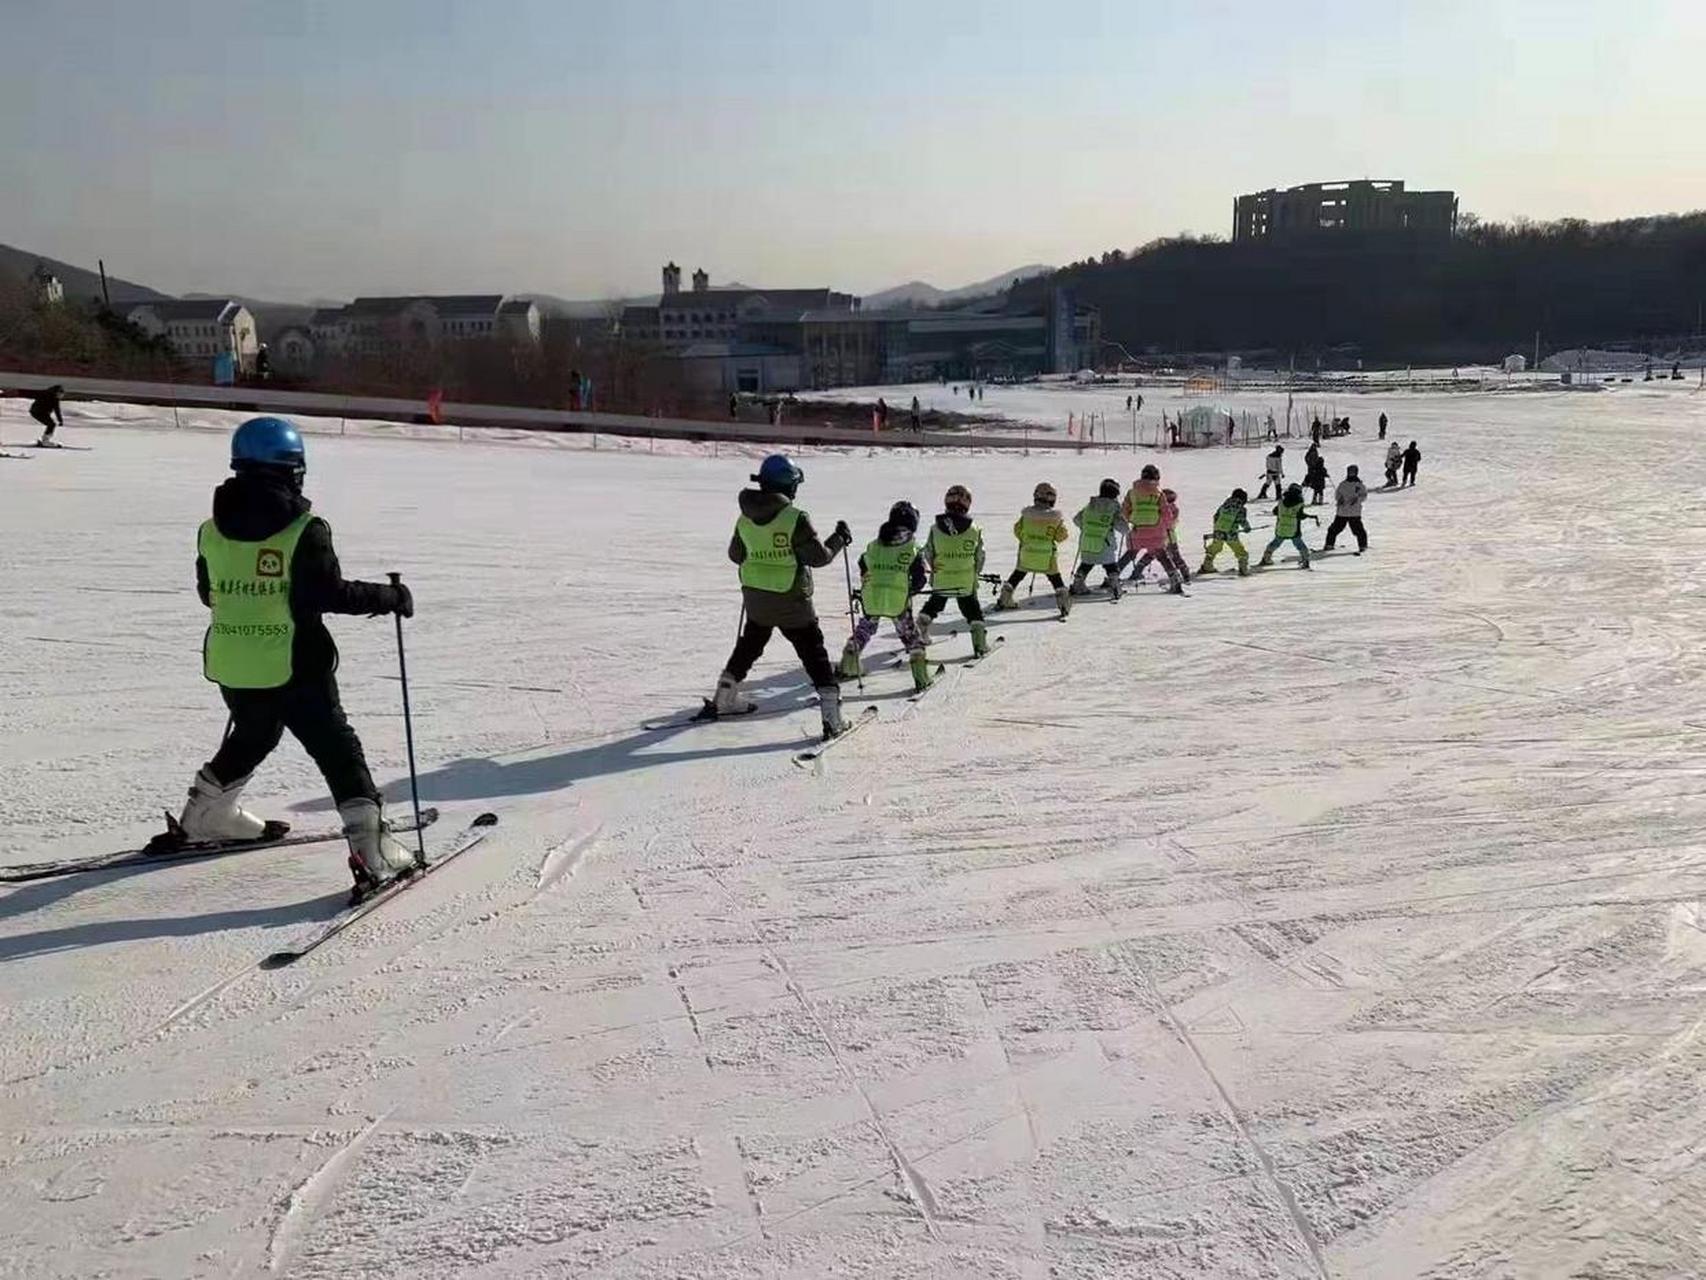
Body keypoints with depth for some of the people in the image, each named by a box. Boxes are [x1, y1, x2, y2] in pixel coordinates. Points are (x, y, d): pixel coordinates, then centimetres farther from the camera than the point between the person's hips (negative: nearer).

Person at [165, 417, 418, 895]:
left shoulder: (212, 530, 3)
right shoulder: (305, 531, -15)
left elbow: (208, 593, 14)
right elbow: (329, 593, -19)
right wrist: (390, 596, -8)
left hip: (231, 668, 6)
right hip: (295, 667, -6)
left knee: (251, 738, 31)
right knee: (338, 751, 0)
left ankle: (204, 817, 46)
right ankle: (371, 847, -10)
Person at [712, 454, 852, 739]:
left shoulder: (745, 518, -1)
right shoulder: (796, 519, -19)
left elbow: (736, 555, 11)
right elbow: (818, 556, -15)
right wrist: (839, 539, 1)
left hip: (755, 599, 5)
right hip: (792, 601, -5)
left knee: (749, 646, 26)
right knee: (814, 654, 2)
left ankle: (724, 699, 35)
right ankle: (832, 717, -5)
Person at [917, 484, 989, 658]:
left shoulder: (935, 529, -9)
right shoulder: (974, 530, -10)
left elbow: (928, 554, 1)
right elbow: (980, 558, -1)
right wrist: (975, 572, 18)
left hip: (940, 580, 2)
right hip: (966, 582, -2)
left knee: (934, 604, 25)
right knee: (972, 611, 10)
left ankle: (922, 631, 33)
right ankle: (980, 643, 4)